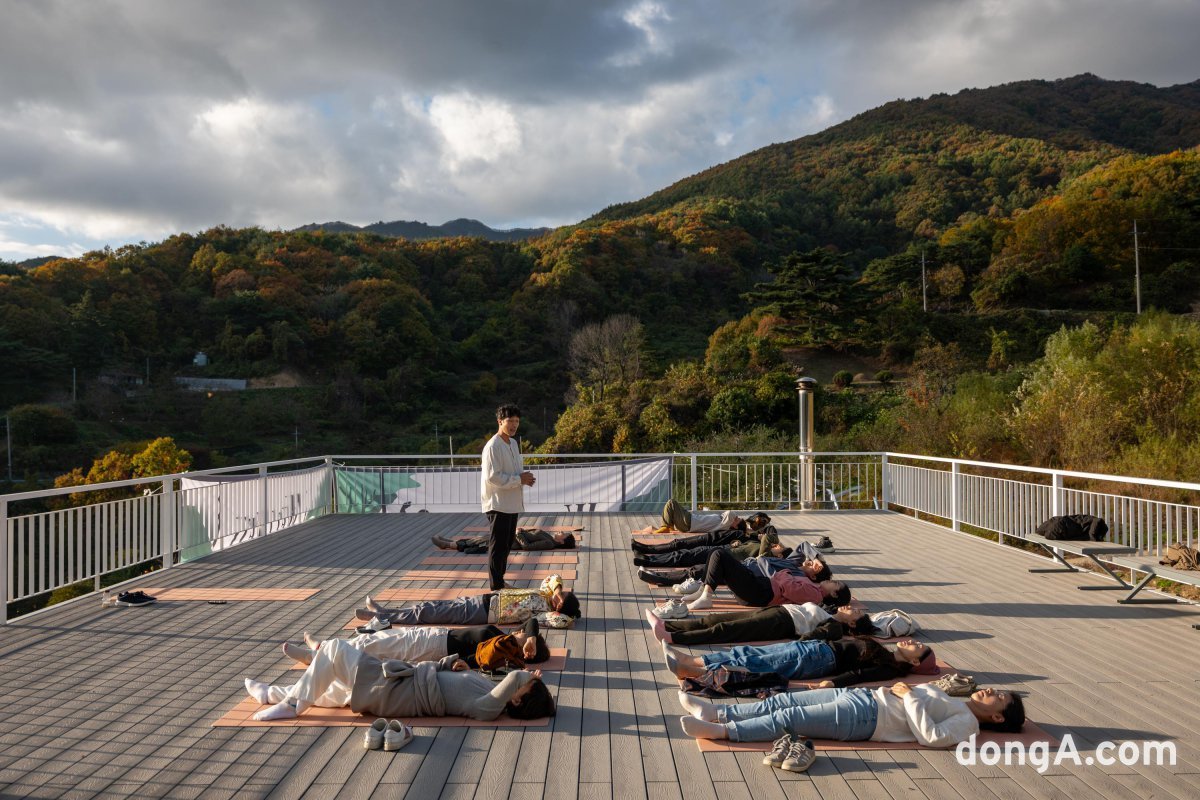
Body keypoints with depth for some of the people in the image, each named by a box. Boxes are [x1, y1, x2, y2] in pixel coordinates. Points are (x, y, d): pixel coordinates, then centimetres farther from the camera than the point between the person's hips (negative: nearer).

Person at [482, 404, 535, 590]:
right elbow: (492, 477, -23)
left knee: (506, 545, 16)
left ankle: (500, 581, 27)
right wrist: (520, 479, -18)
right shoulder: (493, 446, -16)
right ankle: (496, 588, 3)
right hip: (498, 504, -9)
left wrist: (524, 478, 0)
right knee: (498, 547, -3)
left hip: (512, 504, 9)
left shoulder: (514, 443, 12)